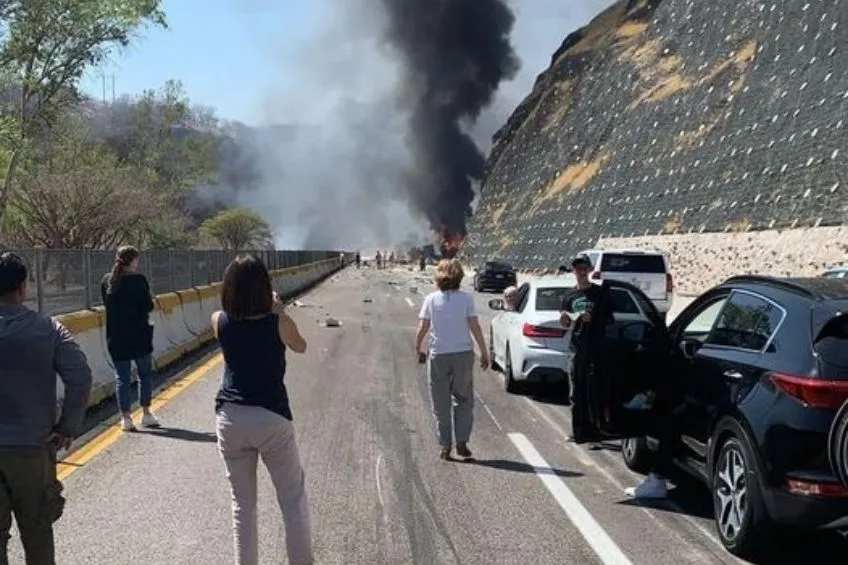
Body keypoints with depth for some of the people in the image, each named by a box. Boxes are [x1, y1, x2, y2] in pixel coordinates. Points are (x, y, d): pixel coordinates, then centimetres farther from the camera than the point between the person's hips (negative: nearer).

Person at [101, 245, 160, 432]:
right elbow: (148, 306, -11)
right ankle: (146, 414, 16)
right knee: (145, 373, 13)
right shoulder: (138, 280, -13)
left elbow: (107, 304, 11)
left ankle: (126, 417, 9)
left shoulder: (107, 280, 2)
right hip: (139, 334, -3)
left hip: (115, 336, 3)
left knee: (122, 376, 8)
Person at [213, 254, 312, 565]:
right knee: (293, 501, 11)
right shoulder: (279, 323, -11)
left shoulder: (220, 321, -4)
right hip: (271, 419, -3)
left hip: (230, 418, 3)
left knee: (242, 504, 13)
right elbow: (300, 347, 11)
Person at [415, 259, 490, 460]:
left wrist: (418, 349, 11)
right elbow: (475, 327, -7)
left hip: (438, 356, 0)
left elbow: (422, 328, -3)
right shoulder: (466, 298, -4)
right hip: (463, 353, 0)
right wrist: (484, 353, 0)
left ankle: (445, 447, 9)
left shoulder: (431, 299, -2)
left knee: (441, 404, 9)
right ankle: (461, 442, 7)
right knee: (464, 400, 14)